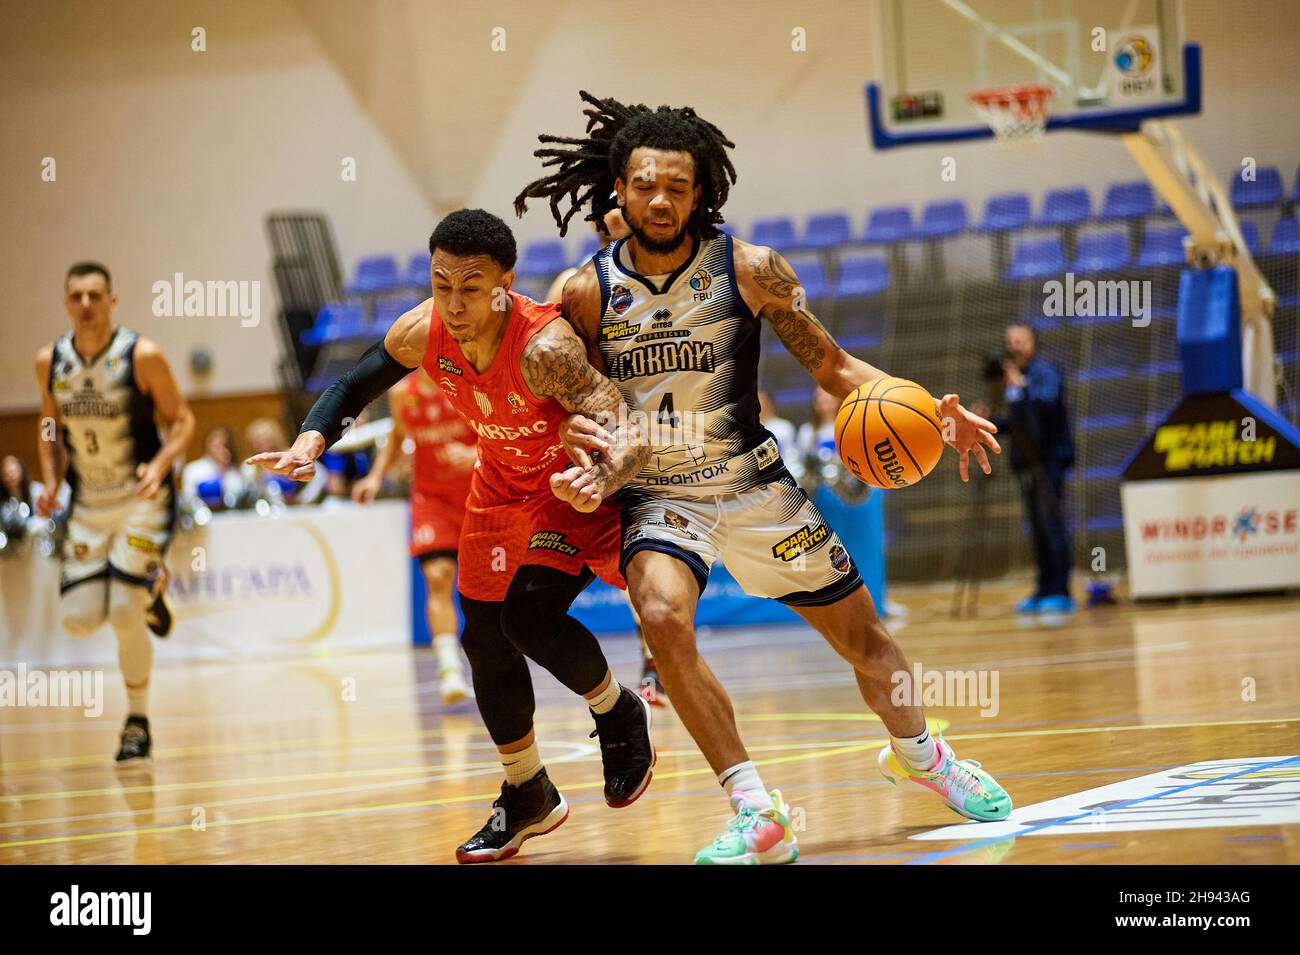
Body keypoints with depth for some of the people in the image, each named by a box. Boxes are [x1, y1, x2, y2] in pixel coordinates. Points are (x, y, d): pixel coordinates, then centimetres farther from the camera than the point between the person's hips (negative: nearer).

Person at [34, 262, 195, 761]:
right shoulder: (50, 361, -2)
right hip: (88, 503, 5)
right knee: (79, 618, -2)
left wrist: (159, 466, -24)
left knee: (124, 612, -16)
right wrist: (50, 480, -1)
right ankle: (150, 587, 31)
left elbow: (181, 419, -7)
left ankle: (138, 723, 4)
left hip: (142, 499, -5)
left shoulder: (143, 355, -14)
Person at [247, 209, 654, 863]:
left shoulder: (544, 346, -38)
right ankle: (528, 796, 31)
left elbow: (629, 434, -44)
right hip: (501, 486, 6)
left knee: (529, 613, -25)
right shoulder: (423, 332, -22)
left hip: (577, 489, -6)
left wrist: (600, 481, -66)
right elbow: (353, 386, -4)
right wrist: (309, 442, -24)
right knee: (485, 641, 9)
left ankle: (620, 715, 6)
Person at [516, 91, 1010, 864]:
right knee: (664, 618, -30)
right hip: (658, 496, -1)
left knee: (863, 634, 8)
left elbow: (832, 365, -6)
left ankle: (918, 755, 40)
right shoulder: (590, 293, -7)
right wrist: (578, 442, -18)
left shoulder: (750, 271, -10)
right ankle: (757, 814, -23)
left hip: (753, 483, 1)